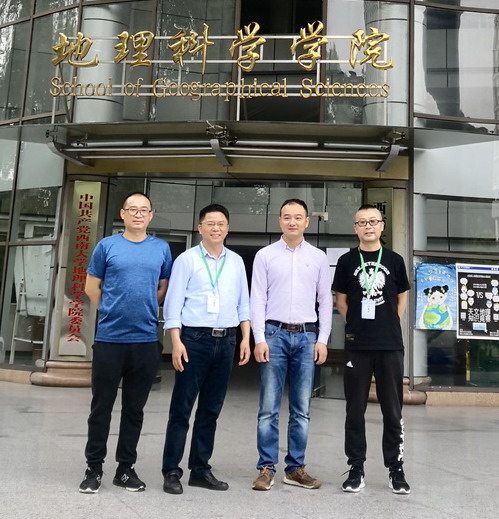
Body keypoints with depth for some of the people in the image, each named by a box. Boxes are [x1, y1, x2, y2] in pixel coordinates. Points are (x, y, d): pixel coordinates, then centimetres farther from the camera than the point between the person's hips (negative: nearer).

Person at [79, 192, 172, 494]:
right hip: (109, 338, -1)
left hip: (146, 340, 2)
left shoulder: (162, 248, 7)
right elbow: (92, 287, 8)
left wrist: (145, 310, 10)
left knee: (135, 409, 10)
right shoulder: (107, 246, 3)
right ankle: (94, 468, 19)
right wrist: (115, 311, 8)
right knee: (102, 406, 6)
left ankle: (126, 468, 22)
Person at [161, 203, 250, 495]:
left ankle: (201, 470, 22)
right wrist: (176, 341, -12)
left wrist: (245, 338, 6)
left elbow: (244, 303, 13)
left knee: (211, 410, 11)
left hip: (226, 341, 4)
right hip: (194, 339, -4)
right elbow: (174, 302, -4)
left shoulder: (237, 261, 11)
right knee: (182, 408, 1)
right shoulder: (187, 259, -1)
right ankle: (172, 471, 11)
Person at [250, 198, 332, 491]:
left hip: (306, 336, 2)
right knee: (269, 408, 2)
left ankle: (295, 468, 20)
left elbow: (325, 300, 8)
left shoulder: (318, 257, 8)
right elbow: (257, 299, 0)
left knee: (302, 410, 8)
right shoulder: (265, 255, 3)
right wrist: (259, 339, -8)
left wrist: (322, 340, 1)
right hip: (275, 334, -2)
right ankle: (267, 468, 12)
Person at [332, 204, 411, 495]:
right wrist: (355, 326, 4)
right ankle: (356, 469, 17)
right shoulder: (347, 261, 5)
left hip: (391, 345, 1)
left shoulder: (395, 260, 7)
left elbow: (402, 298, 15)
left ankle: (396, 469, 20)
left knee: (393, 410, 7)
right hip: (357, 345, 0)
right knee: (355, 410, 6)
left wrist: (391, 326, 7)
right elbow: (341, 300, 11)